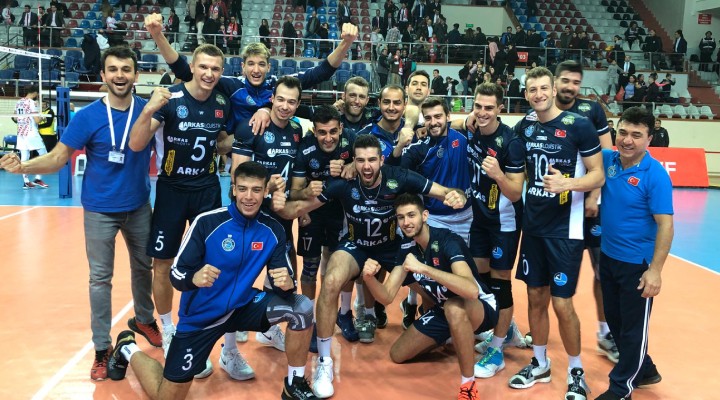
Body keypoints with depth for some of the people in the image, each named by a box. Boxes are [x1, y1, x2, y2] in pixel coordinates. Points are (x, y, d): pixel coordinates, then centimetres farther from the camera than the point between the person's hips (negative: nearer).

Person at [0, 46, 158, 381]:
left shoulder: (148, 109, -6)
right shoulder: (87, 116, -13)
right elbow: (57, 158, -12)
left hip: (139, 206, 3)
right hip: (100, 209, -2)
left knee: (143, 266, 19)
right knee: (100, 278, 4)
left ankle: (144, 319, 43)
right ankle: (102, 347, 16)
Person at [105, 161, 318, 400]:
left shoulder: (273, 230, -10)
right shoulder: (207, 222, -19)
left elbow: (282, 282, -10)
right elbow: (176, 274, -17)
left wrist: (287, 283, -34)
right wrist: (194, 278, -40)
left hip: (242, 308, 3)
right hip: (200, 316, -2)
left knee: (302, 308, -20)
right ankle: (128, 349, 34)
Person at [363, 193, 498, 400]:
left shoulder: (448, 241, -28)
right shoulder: (406, 248, -7)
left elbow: (471, 290, -45)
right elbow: (386, 296, -10)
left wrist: (424, 268, -50)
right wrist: (369, 277, -32)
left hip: (481, 307, -7)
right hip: (444, 311, 7)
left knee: (454, 308, -42)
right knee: (397, 355, 5)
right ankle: (450, 336, 28)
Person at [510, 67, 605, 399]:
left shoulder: (579, 125, -11)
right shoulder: (524, 127, 5)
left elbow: (598, 175, -10)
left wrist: (567, 183, -26)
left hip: (565, 229, -5)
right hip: (532, 226, 5)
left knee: (562, 304, -2)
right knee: (536, 298, 12)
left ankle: (576, 371, 19)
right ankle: (540, 364, 29)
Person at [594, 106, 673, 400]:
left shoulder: (655, 175, -18)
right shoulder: (606, 159, -3)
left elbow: (665, 224, -19)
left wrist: (655, 270, -22)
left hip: (637, 264, -6)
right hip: (608, 257, 7)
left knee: (633, 328, 8)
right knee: (614, 320, 20)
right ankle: (644, 371, 40)